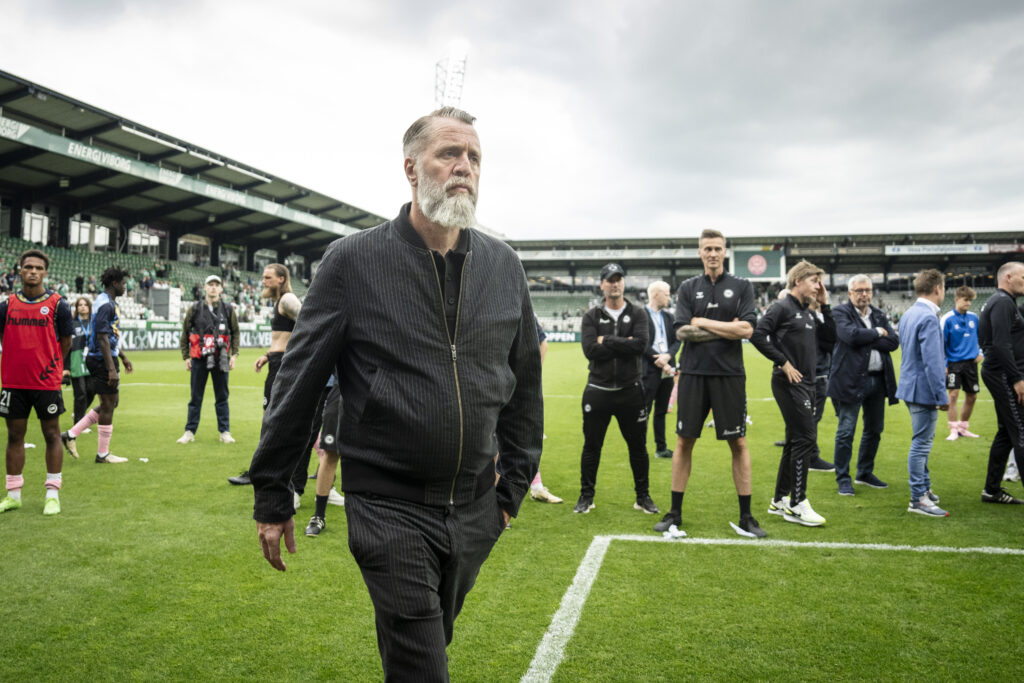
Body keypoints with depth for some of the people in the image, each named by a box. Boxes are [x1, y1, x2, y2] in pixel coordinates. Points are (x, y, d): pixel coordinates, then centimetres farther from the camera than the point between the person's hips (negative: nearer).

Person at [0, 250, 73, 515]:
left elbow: (65, 343, 3)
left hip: (46, 382, -3)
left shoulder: (58, 304, -3)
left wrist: (49, 365, 4)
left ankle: (52, 495, 12)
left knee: (51, 434, 3)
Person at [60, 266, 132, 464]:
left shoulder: (109, 303, 16)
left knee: (109, 404, 15)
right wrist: (112, 369, -25)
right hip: (103, 360, -10)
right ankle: (103, 454, 7)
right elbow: (102, 339, -23)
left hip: (103, 360, 10)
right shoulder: (106, 304, -17)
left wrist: (123, 357, 29)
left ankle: (71, 434, 17)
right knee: (108, 406, -2)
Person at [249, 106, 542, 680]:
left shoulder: (504, 265, 2)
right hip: (389, 507, -4)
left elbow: (525, 382, 10)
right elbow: (298, 382, -5)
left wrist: (513, 485, 10)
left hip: (474, 510, 5)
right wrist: (273, 498, -2)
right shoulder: (354, 260, -9)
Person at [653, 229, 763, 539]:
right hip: (693, 373, 1)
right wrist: (727, 328, -7)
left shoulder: (742, 286, 5)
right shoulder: (688, 288, 8)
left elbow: (746, 329, -8)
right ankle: (675, 513, 15)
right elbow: (682, 331, -4)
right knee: (684, 441, 4)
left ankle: (745, 517, 13)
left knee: (738, 443, 3)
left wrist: (703, 322, -7)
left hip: (729, 374, -1)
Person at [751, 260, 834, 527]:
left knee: (795, 441, 12)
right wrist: (783, 362, -17)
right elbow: (757, 335, -19)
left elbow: (830, 336, 18)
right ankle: (797, 505, -4)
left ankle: (780, 500, 22)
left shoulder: (808, 313, 17)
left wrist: (824, 305, 10)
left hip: (805, 384, 9)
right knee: (806, 438, -10)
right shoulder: (782, 308, -9)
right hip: (789, 383, -9)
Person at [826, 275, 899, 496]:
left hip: (878, 380, 6)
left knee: (874, 430, 14)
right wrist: (877, 333, -7)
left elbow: (893, 342, 1)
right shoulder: (840, 312, -4)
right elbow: (851, 336, -21)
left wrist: (866, 341, -10)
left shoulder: (879, 315, 14)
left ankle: (865, 473, 29)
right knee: (846, 431, -4)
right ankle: (843, 478, 6)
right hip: (851, 379, -6)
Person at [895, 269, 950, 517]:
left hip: (911, 385, 10)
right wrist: (942, 396, -19)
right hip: (924, 389, -10)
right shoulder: (928, 318, -20)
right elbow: (932, 362, -23)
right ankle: (918, 499, 2)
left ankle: (924, 488, 32)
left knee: (922, 441, 20)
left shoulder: (908, 314, 10)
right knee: (921, 443, -4)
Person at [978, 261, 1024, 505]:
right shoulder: (1002, 302, -13)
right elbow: (1001, 344, -22)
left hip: (1002, 375, 10)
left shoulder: (1002, 302, 20)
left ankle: (992, 489, 18)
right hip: (1004, 375, -10)